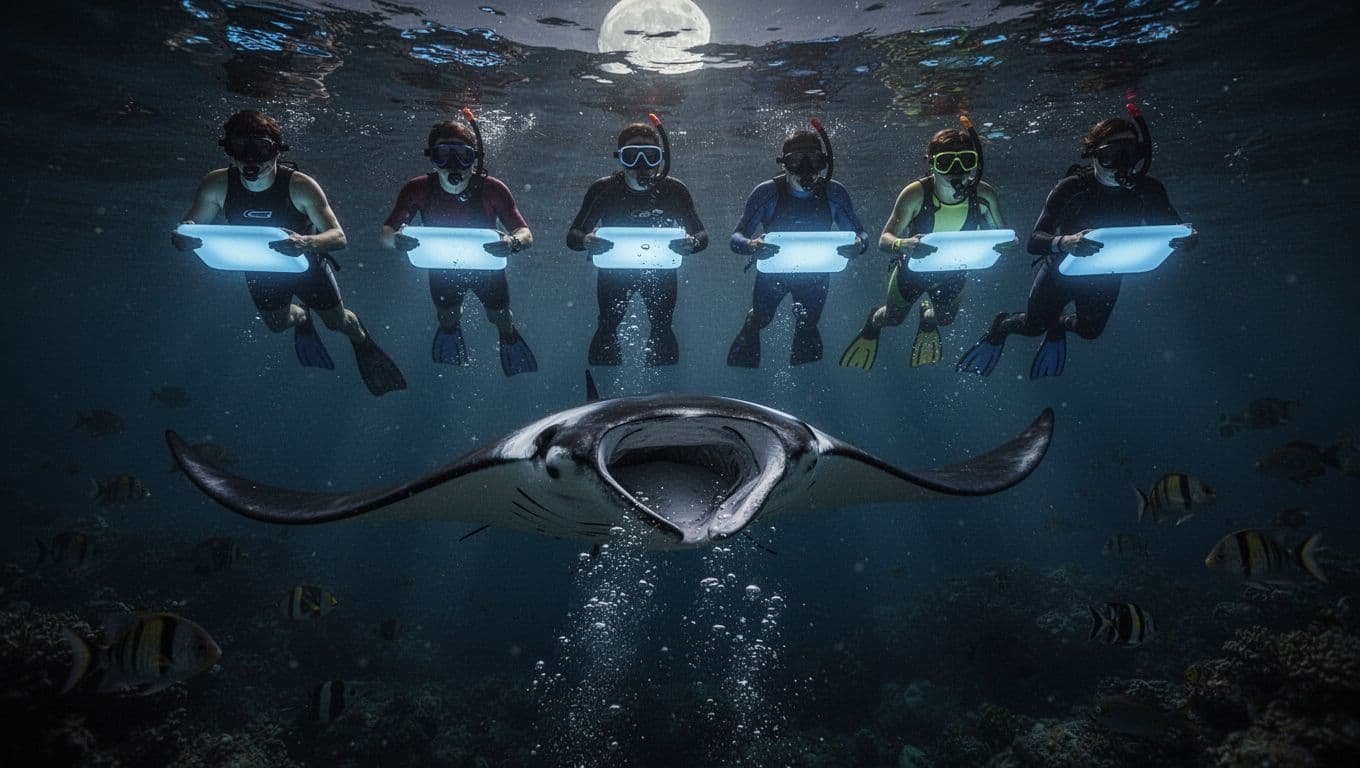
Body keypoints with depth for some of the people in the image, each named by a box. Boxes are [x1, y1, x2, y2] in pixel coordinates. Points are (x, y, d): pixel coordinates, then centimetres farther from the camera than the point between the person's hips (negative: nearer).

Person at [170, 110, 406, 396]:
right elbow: (191, 227, -14)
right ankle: (301, 318, 59)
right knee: (277, 324, 22)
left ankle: (363, 344, 50)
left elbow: (339, 237, -33)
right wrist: (182, 237, -40)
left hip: (307, 264, -2)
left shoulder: (300, 186, -34)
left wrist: (305, 242, -55)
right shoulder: (217, 185, -26)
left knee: (337, 321, 14)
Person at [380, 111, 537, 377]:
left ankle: (508, 336, 51)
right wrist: (396, 239, -50)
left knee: (500, 318, 11)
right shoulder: (418, 190, -26)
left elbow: (525, 234, -29)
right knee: (447, 319, 16)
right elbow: (386, 232, -24)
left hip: (486, 265, -1)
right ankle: (451, 327, 57)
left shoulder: (492, 190, -30)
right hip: (442, 268, 1)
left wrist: (513, 242, -54)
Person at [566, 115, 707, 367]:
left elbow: (701, 234, -11)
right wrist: (586, 241, -40)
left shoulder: (675, 190, -16)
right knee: (606, 328, -1)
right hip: (614, 269, 0)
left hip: (660, 270, 0)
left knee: (662, 331, 1)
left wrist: (692, 242, -36)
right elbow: (573, 234, -15)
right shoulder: (603, 190, -18)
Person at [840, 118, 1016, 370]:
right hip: (913, 268, -2)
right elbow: (884, 239, -34)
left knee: (945, 318, 23)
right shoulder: (916, 193, -35)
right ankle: (872, 324, 58)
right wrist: (903, 245, -59)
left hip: (953, 271, 2)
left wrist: (1008, 243, -39)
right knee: (894, 317, 20)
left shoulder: (983, 195, -27)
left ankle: (928, 319, 61)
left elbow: (1001, 233, -13)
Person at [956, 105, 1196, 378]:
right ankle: (1001, 326, 49)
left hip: (1106, 275, 3)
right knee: (1034, 327, 14)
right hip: (1062, 268, -3)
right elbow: (1034, 240, -37)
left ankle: (1059, 325, 57)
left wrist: (1184, 238, -41)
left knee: (1090, 330, 22)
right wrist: (1066, 242, -59)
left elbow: (1173, 229, -16)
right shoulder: (1072, 188, -32)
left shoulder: (1149, 191, -23)